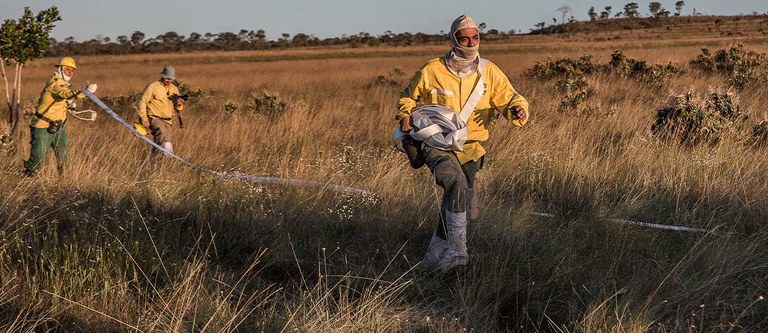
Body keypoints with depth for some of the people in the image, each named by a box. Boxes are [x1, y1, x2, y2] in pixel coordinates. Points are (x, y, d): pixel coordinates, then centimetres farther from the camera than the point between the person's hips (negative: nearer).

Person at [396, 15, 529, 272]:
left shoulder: (489, 72, 4)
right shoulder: (432, 71, -1)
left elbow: (509, 98, 4)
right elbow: (408, 97, 14)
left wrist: (517, 109, -21)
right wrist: (405, 116, -7)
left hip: (469, 147, 3)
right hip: (436, 144, -3)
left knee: (457, 200, -1)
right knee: (457, 184, -31)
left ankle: (435, 256, 26)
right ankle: (457, 251, -31)